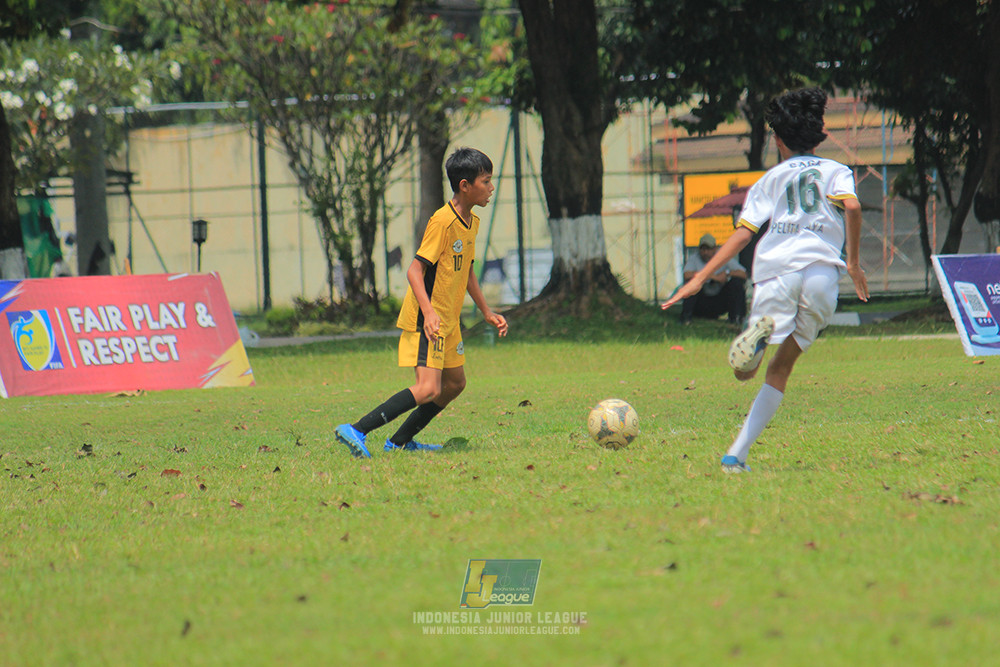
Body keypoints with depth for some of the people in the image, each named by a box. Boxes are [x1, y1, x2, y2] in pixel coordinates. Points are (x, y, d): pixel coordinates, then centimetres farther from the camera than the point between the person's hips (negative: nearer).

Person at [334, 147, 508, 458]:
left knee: (454, 384, 15)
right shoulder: (442, 221, -19)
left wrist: (487, 312, 25)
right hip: (426, 319, -10)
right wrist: (428, 312, -34)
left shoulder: (472, 222, 10)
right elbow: (414, 270, -23)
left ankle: (400, 441, 23)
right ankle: (357, 431, -21)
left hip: (448, 319, 10)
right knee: (428, 389, -19)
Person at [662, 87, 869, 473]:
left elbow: (743, 232, 10)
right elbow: (851, 206, 0)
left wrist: (701, 277, 7)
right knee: (781, 368, 9)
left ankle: (761, 332, -42)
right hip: (821, 268, 1)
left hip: (775, 268, -1)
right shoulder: (836, 171, 22)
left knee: (745, 370, -4)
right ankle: (737, 453, -6)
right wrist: (853, 263, 9)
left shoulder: (770, 180, 22)